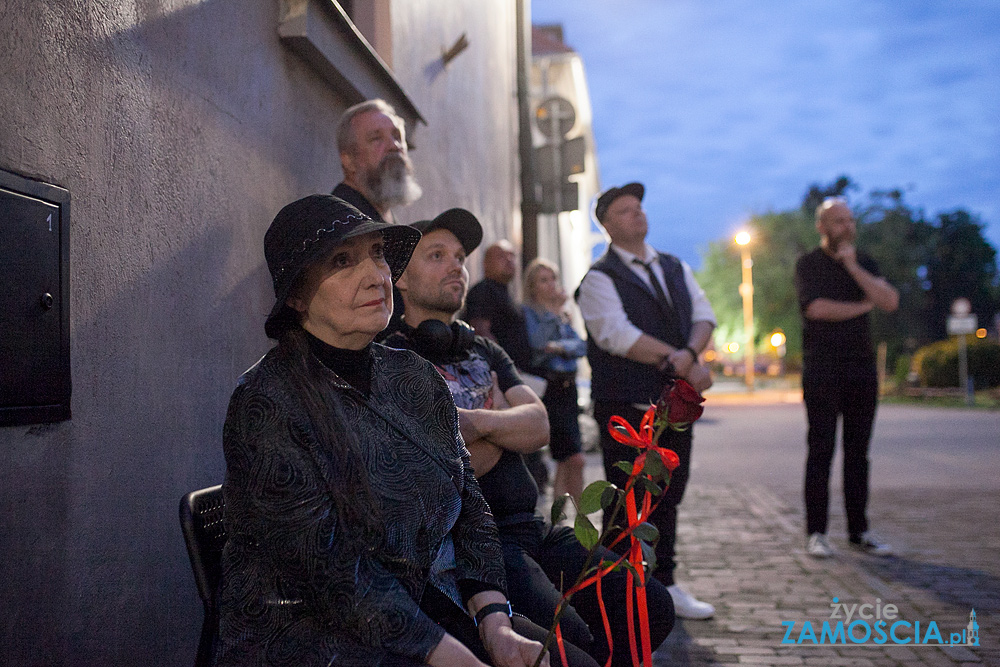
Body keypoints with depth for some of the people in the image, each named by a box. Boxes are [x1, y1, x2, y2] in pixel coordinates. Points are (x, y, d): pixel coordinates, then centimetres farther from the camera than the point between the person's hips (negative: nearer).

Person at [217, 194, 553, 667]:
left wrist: (495, 626, -10)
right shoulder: (267, 403, -13)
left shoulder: (414, 377, 7)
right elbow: (334, 570, -18)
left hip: (432, 608, 6)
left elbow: (468, 507, 5)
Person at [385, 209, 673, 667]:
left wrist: (480, 421, -16)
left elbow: (538, 425, 4)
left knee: (651, 608, -2)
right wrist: (502, 423, 0)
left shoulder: (483, 350, 20)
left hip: (529, 526, 8)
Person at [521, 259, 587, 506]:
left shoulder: (564, 315, 19)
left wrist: (560, 346, -10)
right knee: (575, 459, -10)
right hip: (547, 390, -7)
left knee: (565, 462, 9)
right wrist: (553, 313, -16)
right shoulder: (528, 312, -2)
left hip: (567, 388, 7)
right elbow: (537, 343, -18)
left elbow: (581, 346, 7)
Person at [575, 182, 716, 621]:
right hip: (627, 408, -6)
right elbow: (617, 335, -18)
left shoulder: (676, 269, 17)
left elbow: (704, 317, 7)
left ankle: (664, 585, 25)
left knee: (668, 498, 13)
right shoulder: (600, 278, -5)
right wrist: (682, 366, -17)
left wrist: (689, 354, -15)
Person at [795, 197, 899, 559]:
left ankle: (859, 529, 12)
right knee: (821, 451, -4)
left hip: (862, 369, 4)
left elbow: (890, 301, -2)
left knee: (858, 452, 6)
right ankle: (816, 532, 0)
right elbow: (816, 308, -14)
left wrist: (853, 267, -8)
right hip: (822, 370, -4)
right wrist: (862, 305, -1)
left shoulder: (864, 263, 14)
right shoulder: (808, 264, 2)